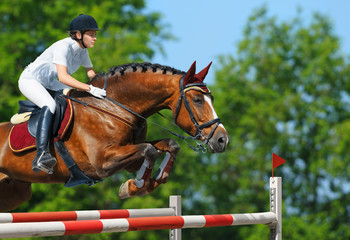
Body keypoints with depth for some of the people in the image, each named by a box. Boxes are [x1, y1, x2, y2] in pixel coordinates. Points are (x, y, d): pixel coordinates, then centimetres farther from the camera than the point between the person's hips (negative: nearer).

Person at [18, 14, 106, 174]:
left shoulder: (82, 50, -1)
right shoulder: (63, 47, -27)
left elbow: (92, 74, 11)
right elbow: (63, 77, -38)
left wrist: (101, 89, -8)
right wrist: (90, 89, -42)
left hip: (48, 83, 10)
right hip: (30, 80, -10)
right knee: (50, 105, -34)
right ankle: (41, 155, -48)